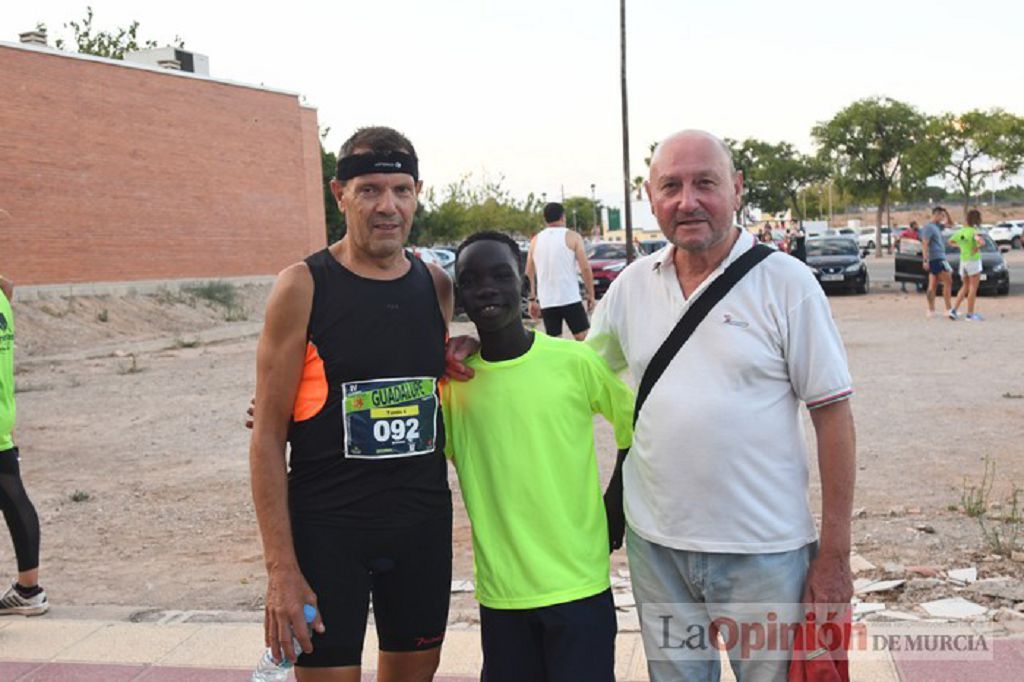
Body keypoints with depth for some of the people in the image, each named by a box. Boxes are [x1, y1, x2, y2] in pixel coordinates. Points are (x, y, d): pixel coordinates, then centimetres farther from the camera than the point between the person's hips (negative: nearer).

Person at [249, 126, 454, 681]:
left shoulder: (436, 285, 4)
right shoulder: (303, 286, -10)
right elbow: (268, 436, -10)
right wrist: (280, 567, -14)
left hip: (424, 527, 5)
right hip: (327, 530, -4)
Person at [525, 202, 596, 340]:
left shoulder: (535, 240, 10)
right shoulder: (572, 237, -1)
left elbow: (529, 273, 10)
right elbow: (585, 268, -7)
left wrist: (533, 299, 15)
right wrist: (591, 294, 1)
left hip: (546, 301, 4)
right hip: (570, 298, -4)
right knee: (584, 339, 3)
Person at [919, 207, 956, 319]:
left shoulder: (937, 226, 17)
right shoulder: (928, 227, -11)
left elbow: (950, 224, 31)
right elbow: (924, 244, -18)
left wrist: (947, 214, 13)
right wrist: (925, 260, -24)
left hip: (939, 258, 10)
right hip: (936, 258, -10)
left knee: (933, 285, 8)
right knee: (948, 282, -11)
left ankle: (931, 310, 9)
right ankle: (949, 310, -14)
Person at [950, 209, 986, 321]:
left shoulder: (960, 231, 5)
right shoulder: (974, 232, -15)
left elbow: (951, 241, 22)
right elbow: (981, 242, -34)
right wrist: (977, 247, -15)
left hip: (963, 262, 7)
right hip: (974, 261, -7)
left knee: (965, 287, 17)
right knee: (973, 288, 1)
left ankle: (954, 310, 7)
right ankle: (970, 314, 1)